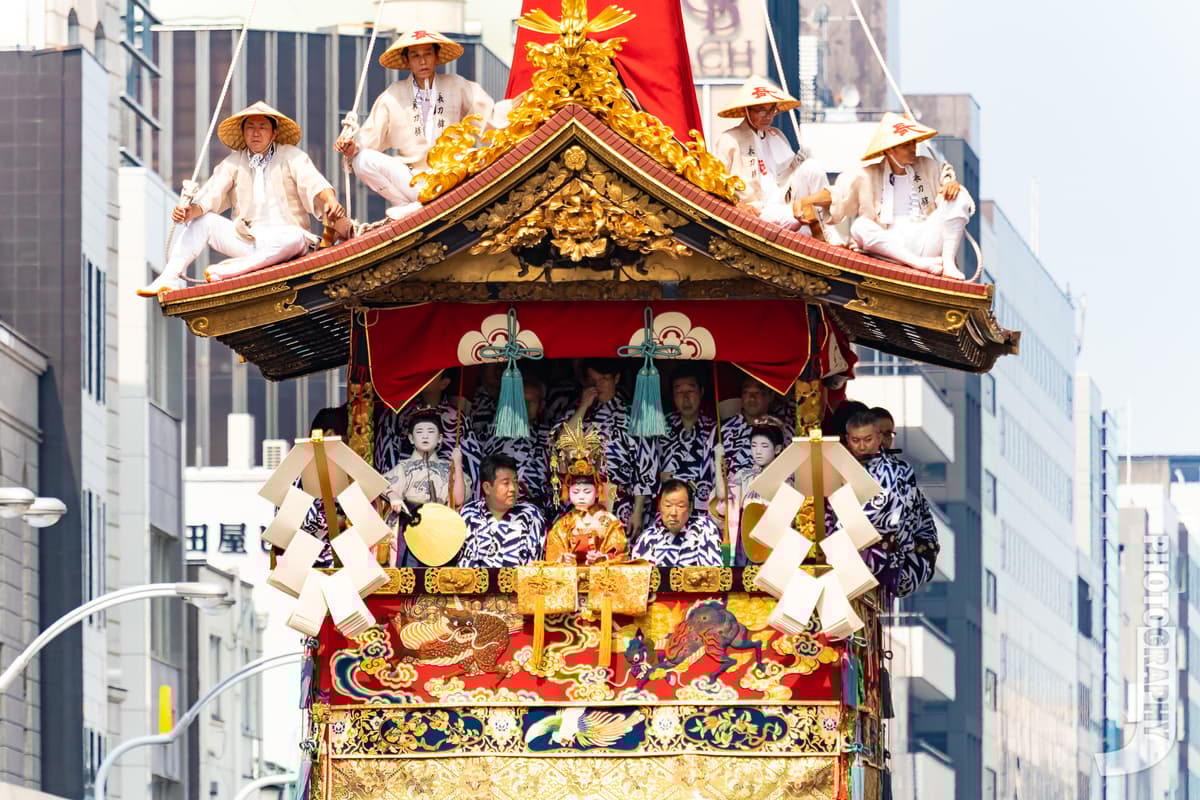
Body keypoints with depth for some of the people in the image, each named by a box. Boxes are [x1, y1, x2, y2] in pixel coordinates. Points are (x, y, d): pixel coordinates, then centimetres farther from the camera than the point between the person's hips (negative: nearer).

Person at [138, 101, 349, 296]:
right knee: (202, 220, -11)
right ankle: (170, 277, -22)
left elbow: (314, 184, -13)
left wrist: (331, 201, -35)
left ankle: (228, 270, -44)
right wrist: (191, 211, -22)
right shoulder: (233, 163, 11)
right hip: (246, 239, 4)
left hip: (282, 240, -4)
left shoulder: (291, 157, 2)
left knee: (294, 237, -37)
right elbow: (211, 196, 0)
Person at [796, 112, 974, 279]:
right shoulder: (867, 178, 11)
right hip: (891, 246, -2)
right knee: (860, 227, -30)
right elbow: (835, 194, 6)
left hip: (926, 241, 2)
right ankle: (920, 264, -39)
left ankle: (948, 262, -24)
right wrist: (805, 201, -11)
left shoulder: (927, 168, 17)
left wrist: (953, 184, -11)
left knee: (959, 200, -15)